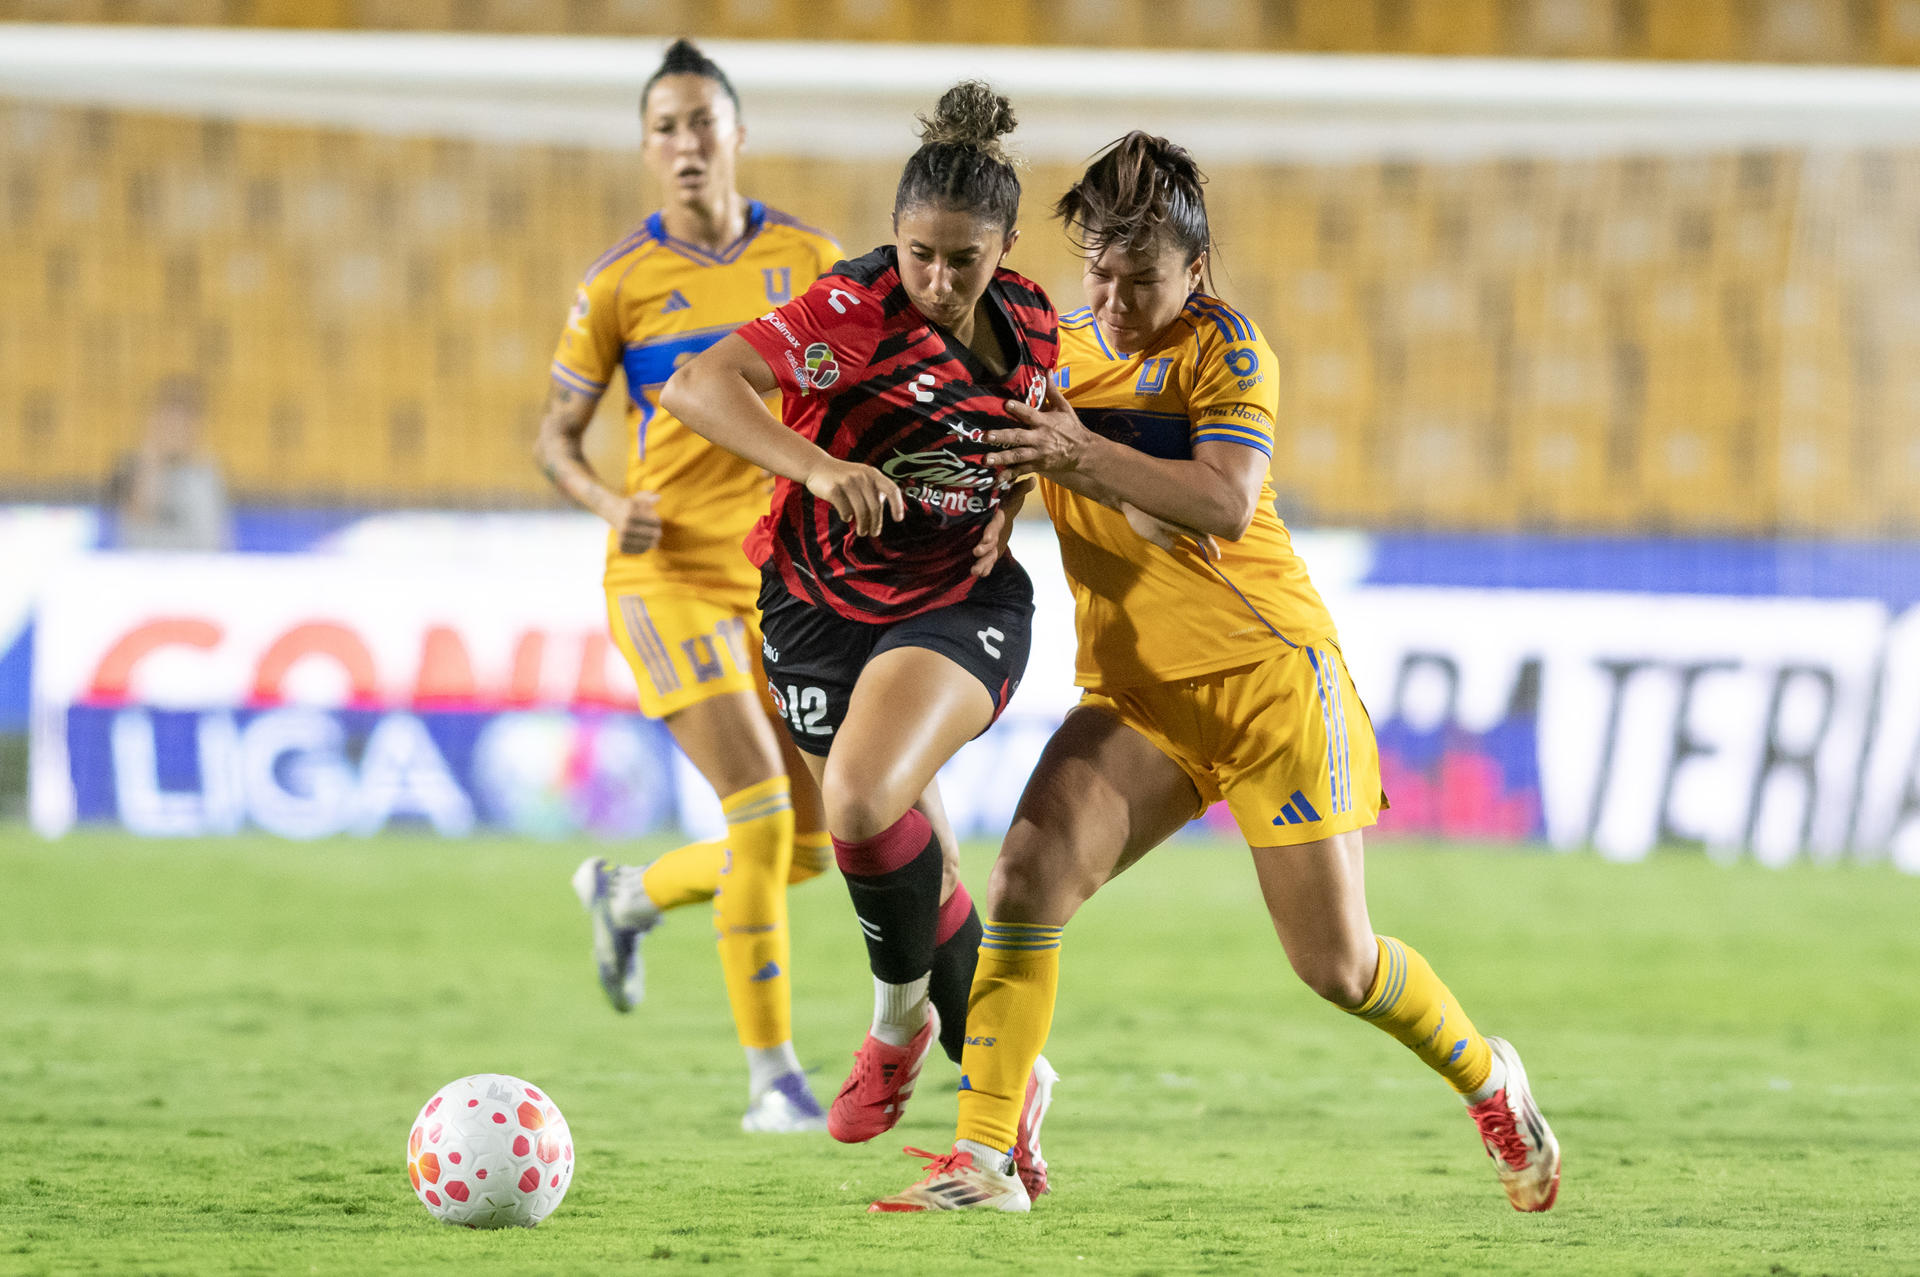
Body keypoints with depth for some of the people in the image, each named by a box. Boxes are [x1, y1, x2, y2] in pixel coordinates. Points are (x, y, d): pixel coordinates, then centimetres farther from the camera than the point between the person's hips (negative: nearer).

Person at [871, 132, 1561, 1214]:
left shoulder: (1224, 347, -11)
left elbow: (1226, 504, -27)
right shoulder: (1061, 350, 7)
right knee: (1030, 874, -20)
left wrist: (1084, 455, -39)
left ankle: (1488, 1082, 30)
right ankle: (987, 1156, -18)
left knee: (1335, 963, 0)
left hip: (1268, 672, -5)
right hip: (1132, 694, 5)